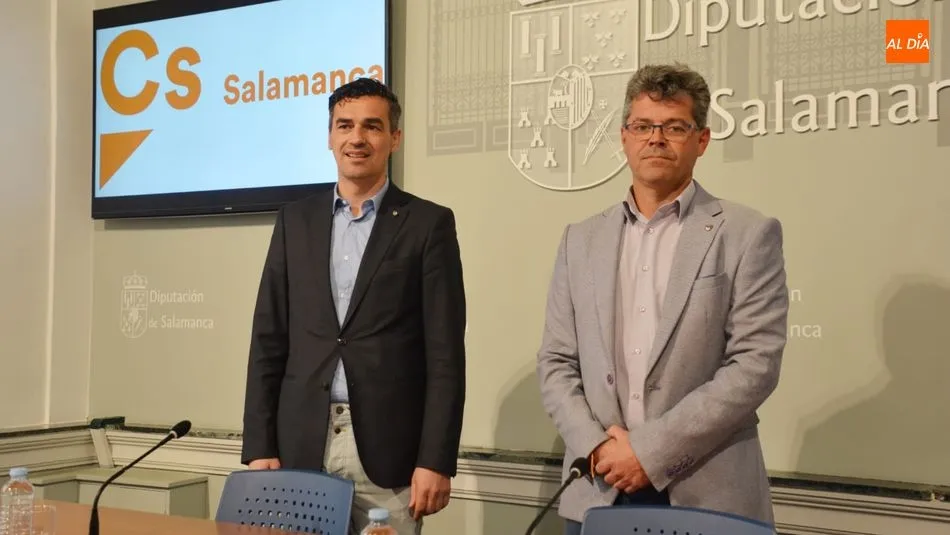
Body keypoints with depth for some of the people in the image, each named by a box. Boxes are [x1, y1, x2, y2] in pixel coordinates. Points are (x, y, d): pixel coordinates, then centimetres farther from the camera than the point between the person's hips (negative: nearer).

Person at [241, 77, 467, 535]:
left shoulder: (428, 224, 1)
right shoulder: (296, 220, 10)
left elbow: (445, 354, -4)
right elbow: (269, 341, 9)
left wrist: (436, 461, -9)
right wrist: (260, 447, 2)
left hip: (389, 449, -3)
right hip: (302, 446, 3)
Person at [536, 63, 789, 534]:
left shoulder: (749, 235, -1)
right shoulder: (581, 239, 10)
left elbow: (755, 363, -10)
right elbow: (556, 362, 7)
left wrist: (651, 450, -15)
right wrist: (596, 447, -9)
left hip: (708, 497, -3)